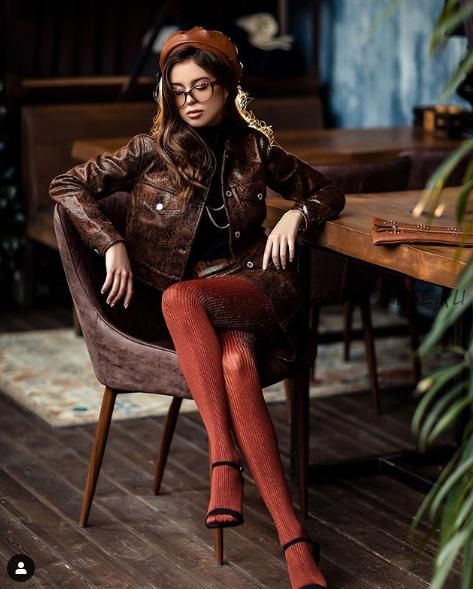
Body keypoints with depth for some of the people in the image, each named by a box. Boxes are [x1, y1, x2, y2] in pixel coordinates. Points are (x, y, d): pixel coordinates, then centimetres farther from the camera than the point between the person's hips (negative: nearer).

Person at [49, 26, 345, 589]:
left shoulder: (256, 149, 10)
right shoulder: (152, 150, 6)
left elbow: (328, 193, 21)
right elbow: (66, 185, 6)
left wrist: (297, 214, -1)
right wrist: (113, 243, -6)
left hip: (252, 284, 0)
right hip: (188, 305, 1)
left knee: (181, 295, -37)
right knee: (236, 362, -37)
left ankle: (222, 457, -40)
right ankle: (293, 538, -43)